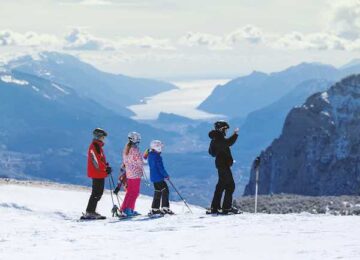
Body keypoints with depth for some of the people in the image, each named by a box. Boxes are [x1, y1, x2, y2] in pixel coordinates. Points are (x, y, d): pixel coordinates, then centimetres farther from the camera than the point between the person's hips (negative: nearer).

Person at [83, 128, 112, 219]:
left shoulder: (98, 146, 18)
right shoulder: (94, 146, -14)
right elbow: (96, 161, -20)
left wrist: (106, 166, 7)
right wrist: (106, 168, -16)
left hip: (100, 174, 10)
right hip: (97, 174, -10)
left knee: (98, 193, 13)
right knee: (96, 193, -8)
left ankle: (90, 212, 17)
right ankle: (90, 212, -8)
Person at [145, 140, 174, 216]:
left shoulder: (149, 155, 10)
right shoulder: (157, 156, -18)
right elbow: (161, 168, -19)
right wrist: (166, 175, -8)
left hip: (153, 177, 10)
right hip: (159, 177, -10)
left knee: (158, 192, 15)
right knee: (165, 191, -4)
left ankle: (154, 209, 17)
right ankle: (165, 208, -8)